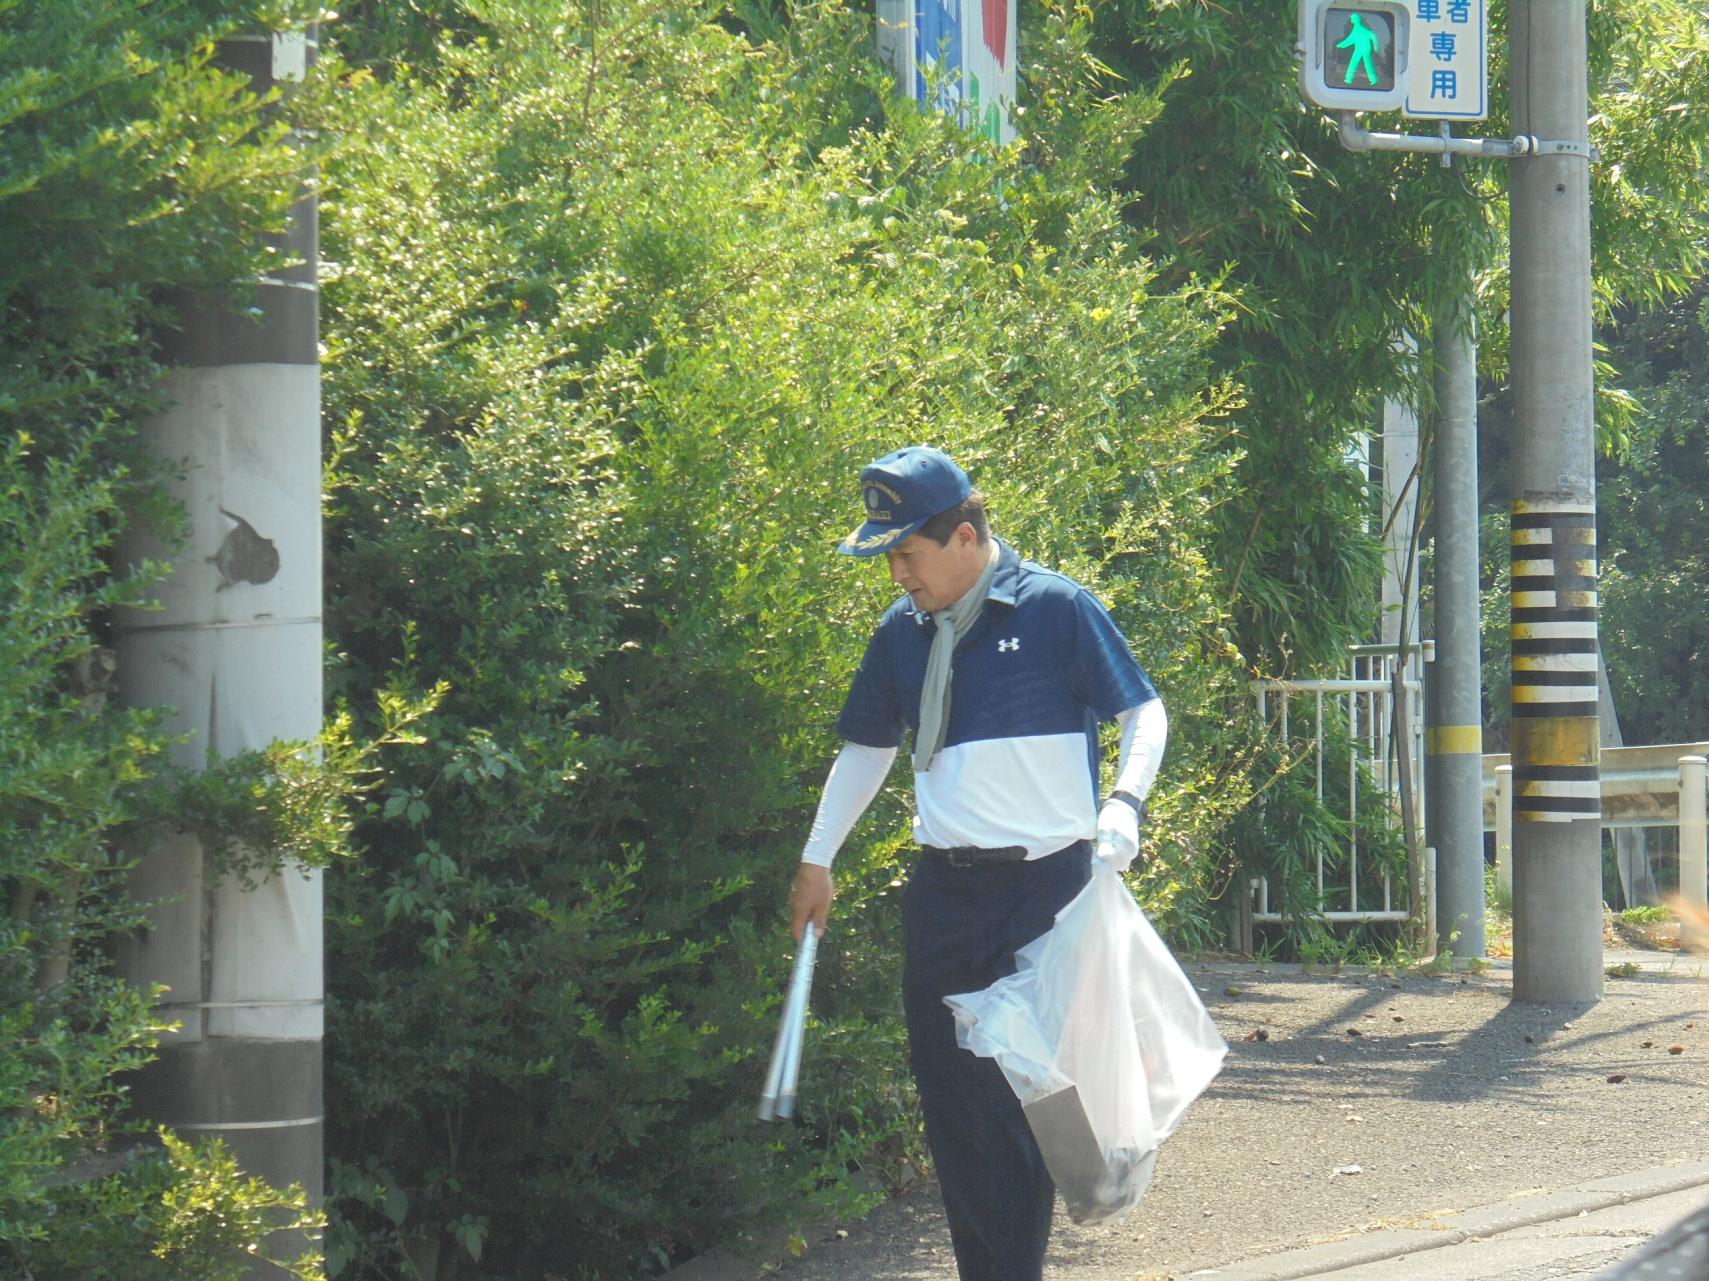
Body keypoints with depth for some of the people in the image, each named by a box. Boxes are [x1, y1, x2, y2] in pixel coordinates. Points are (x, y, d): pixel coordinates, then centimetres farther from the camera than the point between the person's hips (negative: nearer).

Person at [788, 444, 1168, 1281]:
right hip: (942, 890, 6)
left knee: (1020, 1094, -7)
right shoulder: (902, 632, 11)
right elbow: (868, 747, 23)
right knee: (948, 1096, 6)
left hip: (1044, 885, -6)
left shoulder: (1056, 609, -6)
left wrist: (1124, 803, -21)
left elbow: (1144, 713, -4)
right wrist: (817, 858, 20)